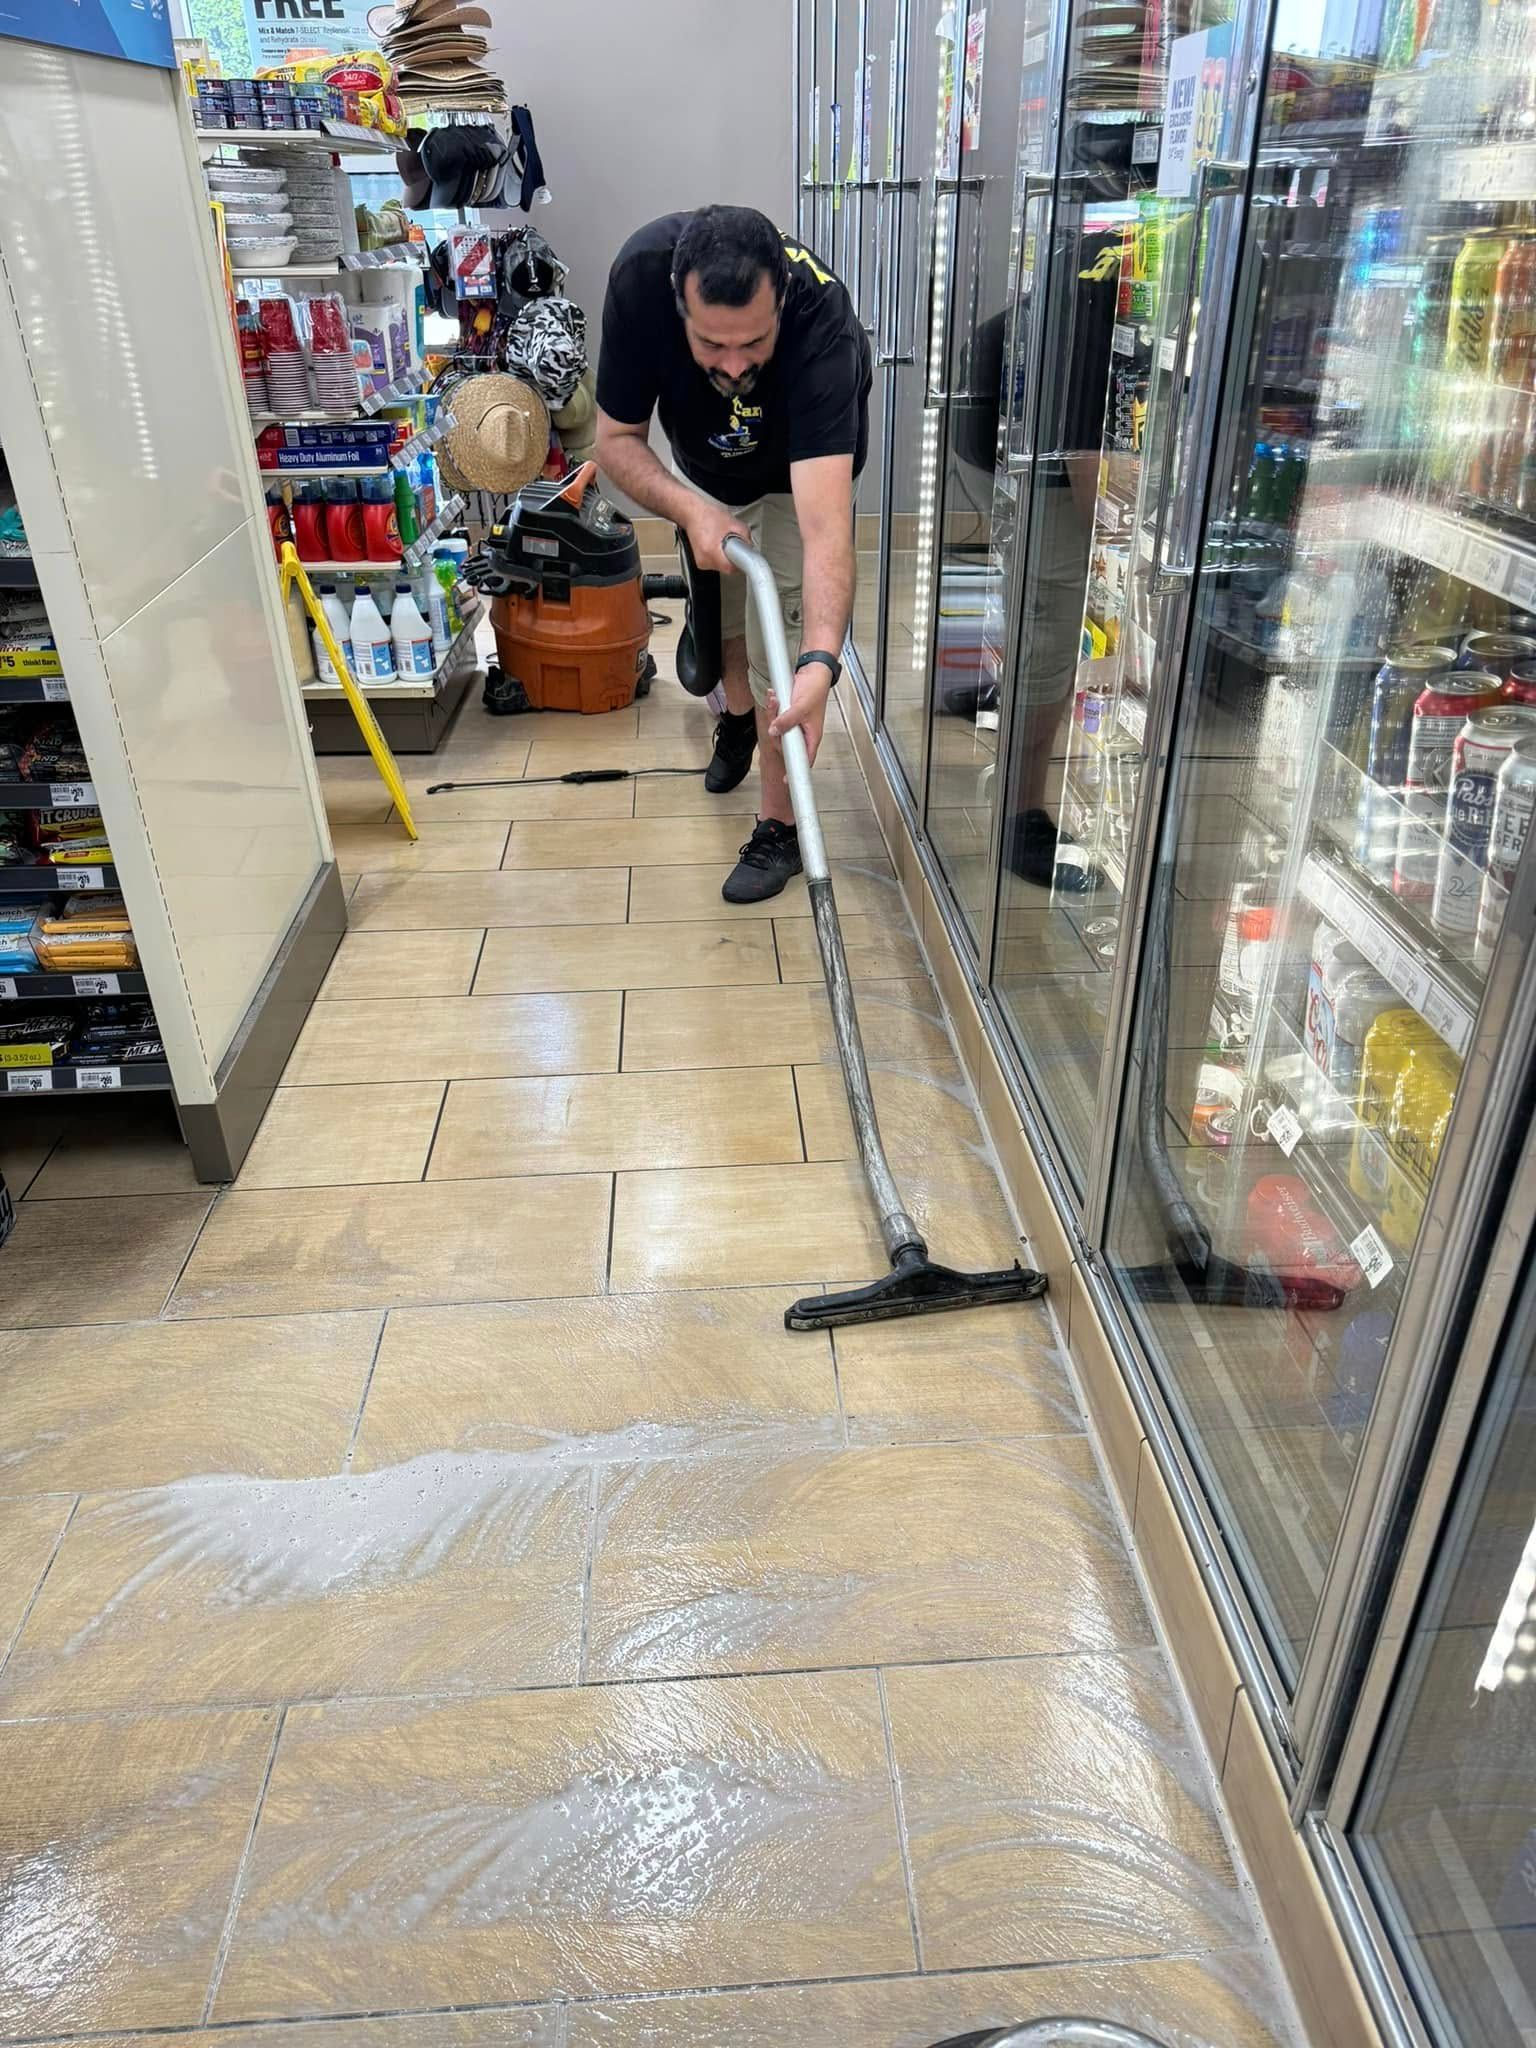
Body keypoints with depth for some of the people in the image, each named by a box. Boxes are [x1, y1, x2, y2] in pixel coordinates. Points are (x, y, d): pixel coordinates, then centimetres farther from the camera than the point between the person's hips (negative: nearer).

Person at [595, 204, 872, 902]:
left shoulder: (821, 320, -45)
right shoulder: (640, 274, -36)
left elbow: (825, 527, -54)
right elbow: (618, 438, -24)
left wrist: (820, 665, -68)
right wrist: (691, 509, -42)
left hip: (799, 473, -3)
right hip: (700, 466, 4)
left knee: (777, 651, -10)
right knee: (720, 614, 19)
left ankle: (778, 827, 8)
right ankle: (736, 719, 50)